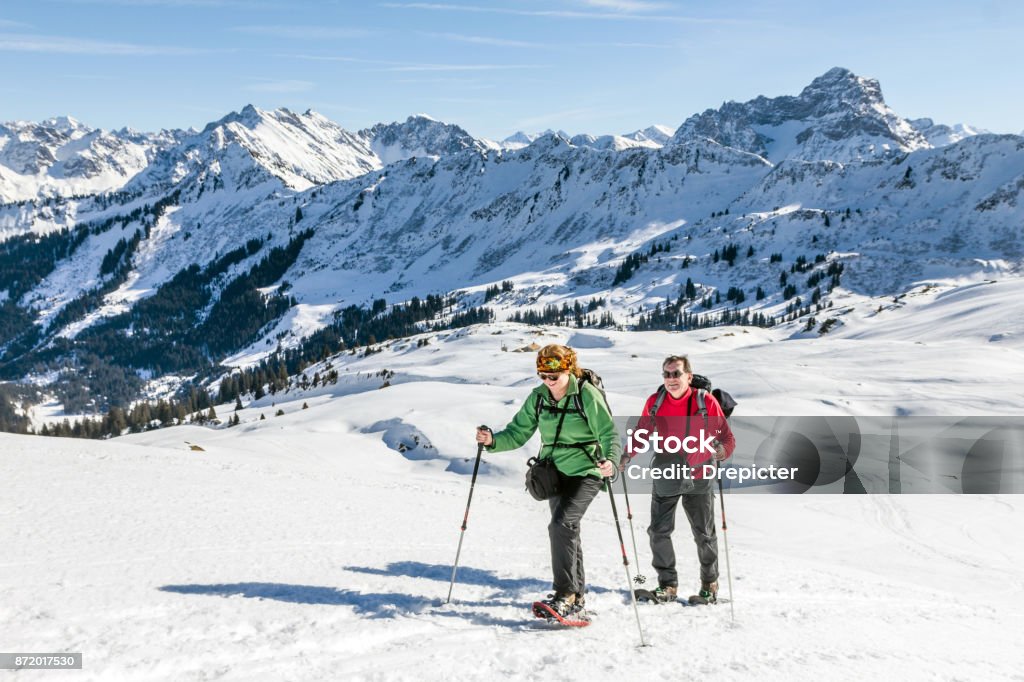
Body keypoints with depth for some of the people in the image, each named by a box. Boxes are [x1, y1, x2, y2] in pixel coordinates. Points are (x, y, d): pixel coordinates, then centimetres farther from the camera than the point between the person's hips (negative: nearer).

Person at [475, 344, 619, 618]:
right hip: (556, 472, 6)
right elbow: (518, 433, 4)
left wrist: (610, 460, -34)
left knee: (561, 524, -22)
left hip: (585, 472, -6)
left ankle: (565, 594, -16)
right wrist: (493, 440, -15)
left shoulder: (587, 394, -13)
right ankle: (576, 596, 27)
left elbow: (609, 434, -14)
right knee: (568, 532, 14)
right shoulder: (538, 397, 2)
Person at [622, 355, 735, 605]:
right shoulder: (655, 402, -3)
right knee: (658, 532, -1)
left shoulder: (705, 401, -10)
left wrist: (722, 449, -27)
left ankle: (709, 585, 27)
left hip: (698, 478, -2)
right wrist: (627, 454, -5)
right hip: (665, 478, 2)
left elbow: (726, 436, -5)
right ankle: (668, 583, 17)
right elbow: (642, 432, 10)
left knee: (704, 535, 7)